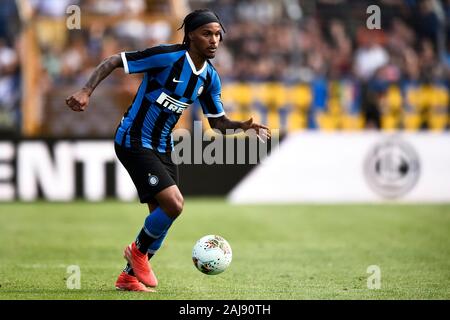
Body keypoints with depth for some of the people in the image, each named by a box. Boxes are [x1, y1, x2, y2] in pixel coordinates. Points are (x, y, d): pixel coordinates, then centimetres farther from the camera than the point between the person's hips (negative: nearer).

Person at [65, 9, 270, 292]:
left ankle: (129, 276, 24)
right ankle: (139, 251, 6)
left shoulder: (210, 77, 3)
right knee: (174, 203, -21)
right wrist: (86, 92, -27)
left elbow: (217, 121, 12)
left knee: (162, 218, 7)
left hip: (162, 148, 8)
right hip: (134, 142, -8)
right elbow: (114, 61, -17)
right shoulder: (168, 56, -19)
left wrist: (243, 125, -8)